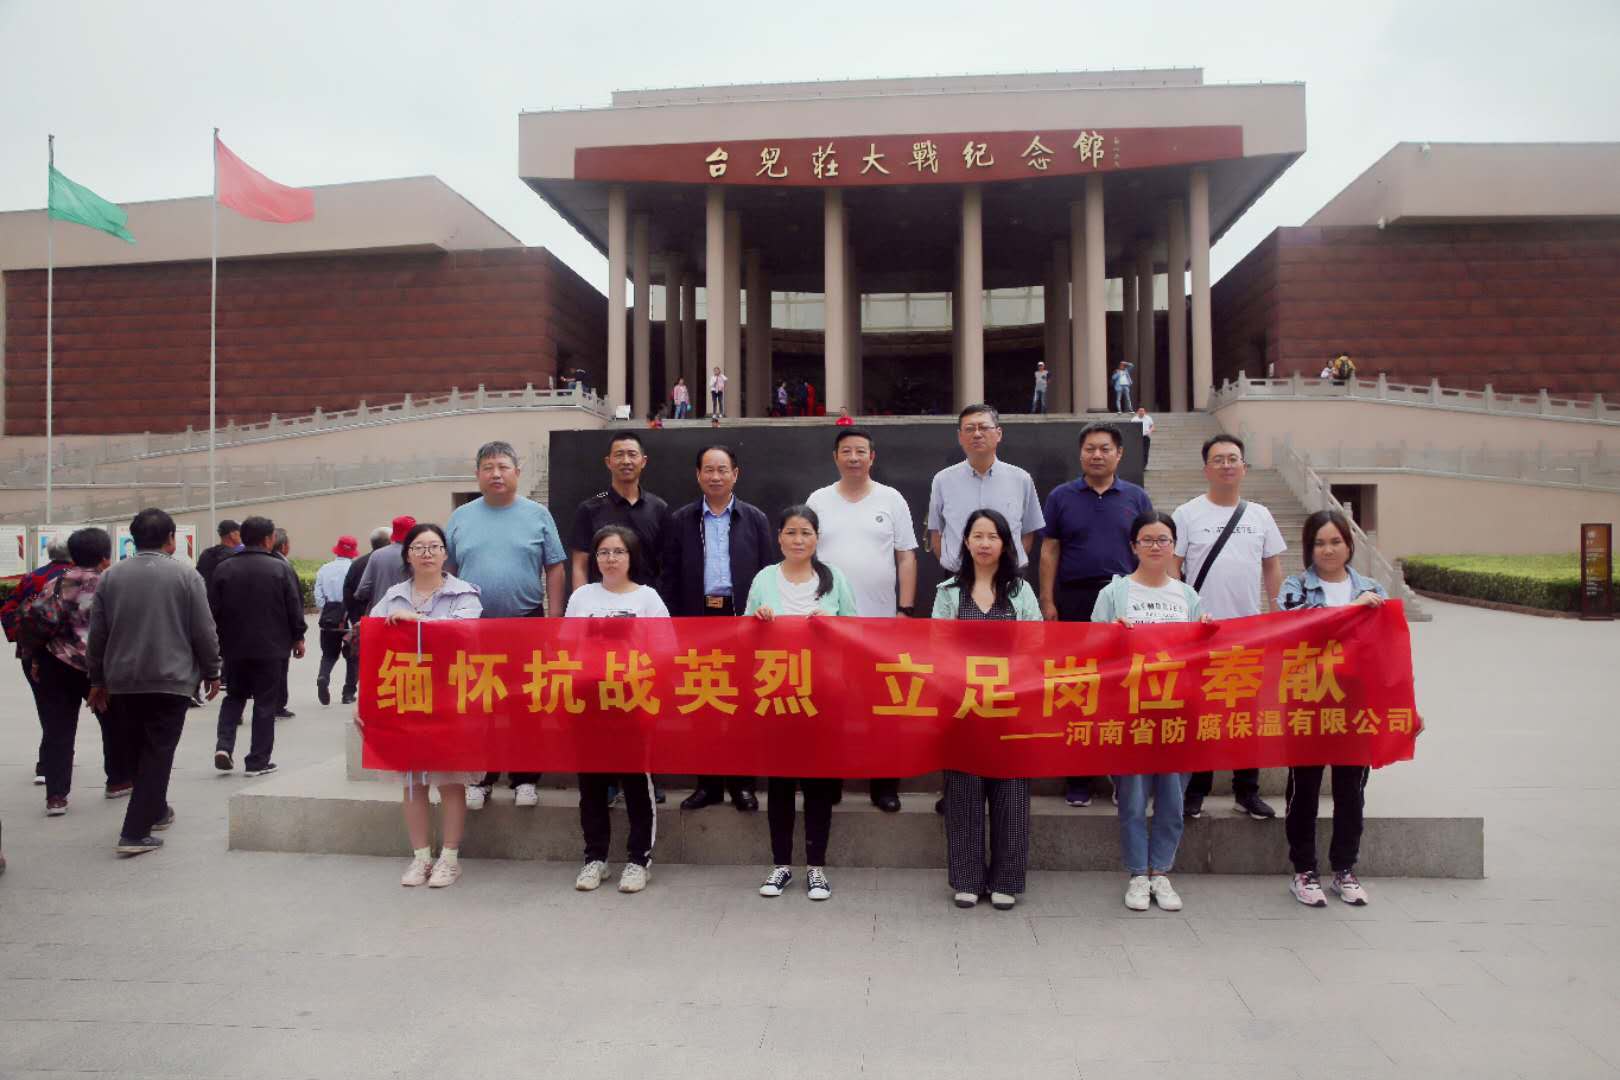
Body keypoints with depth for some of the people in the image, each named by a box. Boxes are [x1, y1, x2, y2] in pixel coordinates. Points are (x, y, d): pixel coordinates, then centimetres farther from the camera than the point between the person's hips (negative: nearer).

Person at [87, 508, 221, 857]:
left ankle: (155, 811, 32)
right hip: (171, 680, -4)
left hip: (122, 681, 4)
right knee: (157, 755, 0)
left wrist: (97, 679, 16)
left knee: (133, 753, 18)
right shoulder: (185, 575, -6)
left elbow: (97, 633, 7)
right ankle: (135, 832, -5)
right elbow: (204, 632, -6)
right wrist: (212, 672, 5)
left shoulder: (111, 576, 4)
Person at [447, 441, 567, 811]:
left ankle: (525, 779, 15)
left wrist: (554, 617, -4)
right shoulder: (460, 518, 7)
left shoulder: (538, 515, 3)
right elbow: (446, 571, 10)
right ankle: (478, 778, 18)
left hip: (527, 624, -1)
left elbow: (555, 568, 3)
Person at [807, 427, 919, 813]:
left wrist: (906, 610, -3)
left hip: (881, 621, 0)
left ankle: (885, 786, 16)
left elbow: (906, 557, 3)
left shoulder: (891, 500, 3)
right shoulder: (818, 501, 5)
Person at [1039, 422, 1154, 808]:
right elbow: (1049, 551, 4)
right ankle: (1077, 776, 12)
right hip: (1074, 602, -1)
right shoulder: (1061, 497, 6)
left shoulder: (1136, 498, 8)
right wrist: (1047, 601, -3)